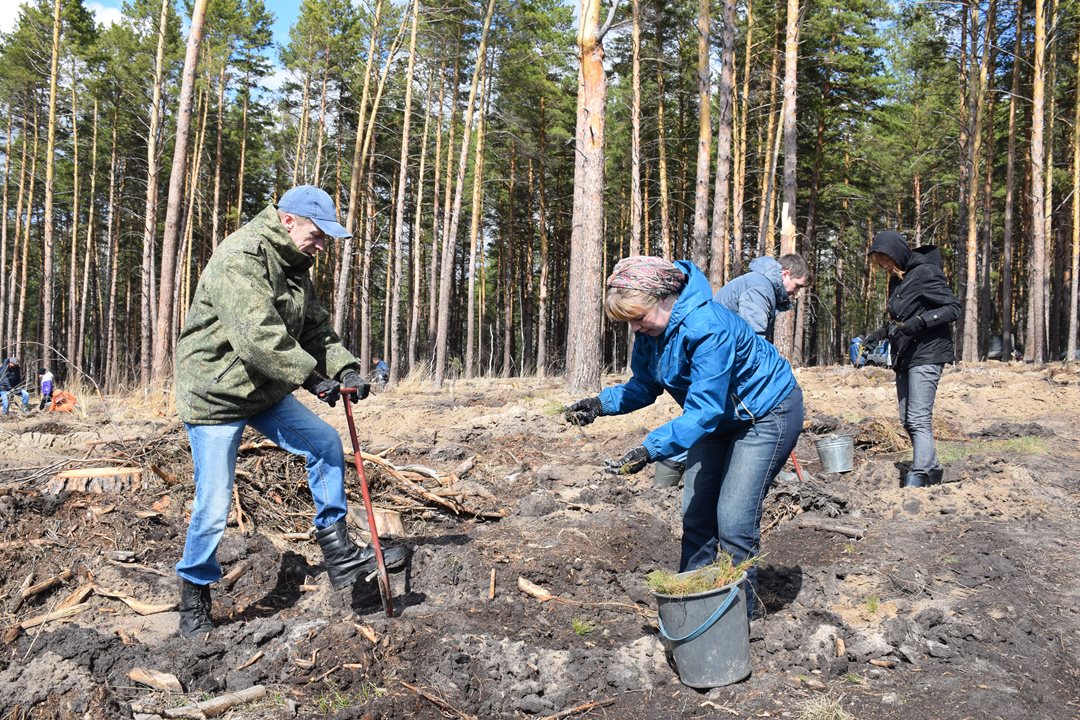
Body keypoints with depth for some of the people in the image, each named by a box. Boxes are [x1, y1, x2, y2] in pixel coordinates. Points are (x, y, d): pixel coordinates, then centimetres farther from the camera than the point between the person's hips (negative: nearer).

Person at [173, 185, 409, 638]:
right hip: (215, 395, -9)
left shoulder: (295, 269, 8)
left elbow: (317, 331, 7)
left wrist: (344, 368, -10)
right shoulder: (240, 257, -22)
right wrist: (311, 376, -33)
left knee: (326, 443, 2)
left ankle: (340, 557, 11)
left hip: (266, 393, 9)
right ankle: (194, 600, 18)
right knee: (213, 508, -4)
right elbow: (257, 333, -33)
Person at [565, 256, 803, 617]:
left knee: (733, 520, -11)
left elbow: (703, 410, -38)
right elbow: (643, 386, -1)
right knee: (696, 514, 6)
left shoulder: (707, 327, -36)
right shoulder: (651, 329, -10)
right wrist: (601, 403, -19)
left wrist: (650, 450, -46)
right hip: (720, 417, 8)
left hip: (768, 412, -8)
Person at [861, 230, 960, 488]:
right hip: (904, 357, 9)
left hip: (926, 355, -9)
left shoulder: (925, 273, -11)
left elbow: (954, 308, -14)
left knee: (919, 420, -14)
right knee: (907, 420, 9)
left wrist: (921, 321, -24)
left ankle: (917, 480, -16)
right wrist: (881, 333, 8)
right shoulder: (896, 280, 15)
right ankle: (932, 469, 21)